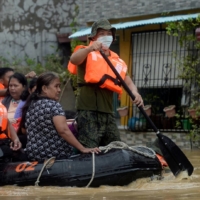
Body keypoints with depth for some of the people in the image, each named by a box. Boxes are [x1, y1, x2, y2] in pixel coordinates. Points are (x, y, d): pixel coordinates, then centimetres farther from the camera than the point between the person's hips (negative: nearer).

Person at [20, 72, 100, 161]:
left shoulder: (30, 105, 10)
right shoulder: (53, 105, -12)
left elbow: (24, 130, 21)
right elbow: (63, 130, -22)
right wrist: (83, 149, -23)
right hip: (56, 156, -8)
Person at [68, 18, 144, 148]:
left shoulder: (117, 60, 21)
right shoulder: (87, 54, 5)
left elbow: (127, 80, 10)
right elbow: (73, 60, -18)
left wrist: (135, 93, -14)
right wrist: (90, 48, -37)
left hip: (108, 111, 7)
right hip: (89, 110, -7)